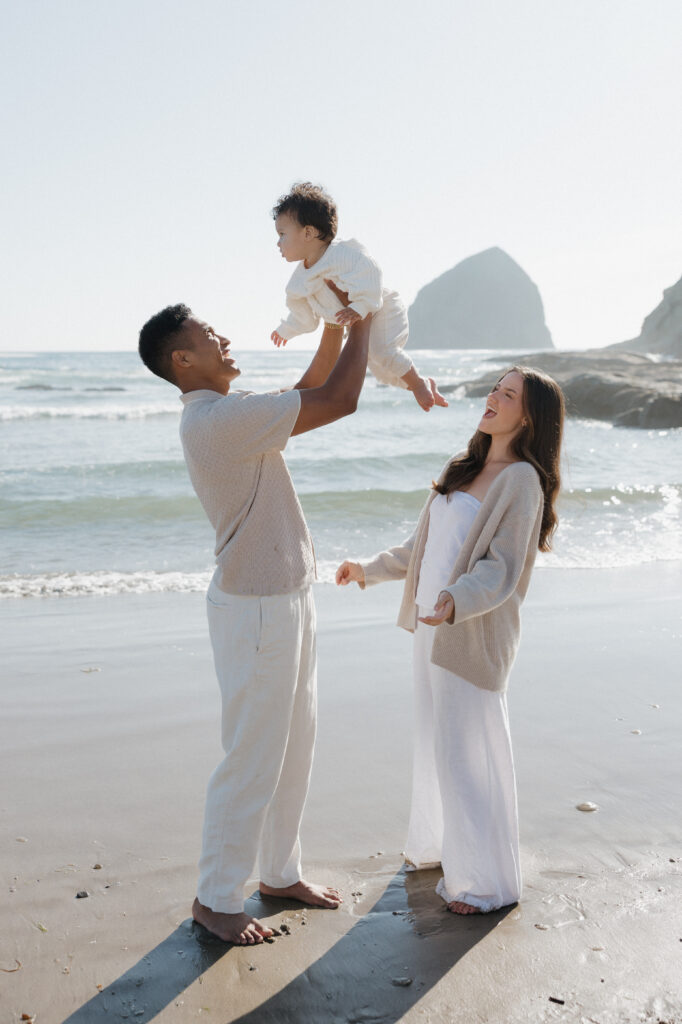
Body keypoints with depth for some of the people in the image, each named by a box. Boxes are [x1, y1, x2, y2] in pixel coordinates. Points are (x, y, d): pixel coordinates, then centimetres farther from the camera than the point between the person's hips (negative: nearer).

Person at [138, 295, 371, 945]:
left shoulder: (228, 409, 9)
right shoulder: (218, 419, -23)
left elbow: (308, 392, 21)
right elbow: (338, 400, -23)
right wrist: (363, 321, -9)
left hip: (287, 599, 10)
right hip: (256, 610, -10)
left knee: (294, 747, 18)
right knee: (252, 760, 1)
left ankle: (279, 873, 34)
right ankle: (215, 899, 17)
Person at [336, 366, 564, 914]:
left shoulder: (521, 480, -13)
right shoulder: (467, 467, 13)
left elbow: (501, 567, -21)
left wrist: (456, 600, -38)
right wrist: (371, 569, 25)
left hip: (473, 631, -8)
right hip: (433, 624, 8)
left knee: (465, 752, -2)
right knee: (437, 742, 18)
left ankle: (487, 879, 14)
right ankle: (441, 845, 36)